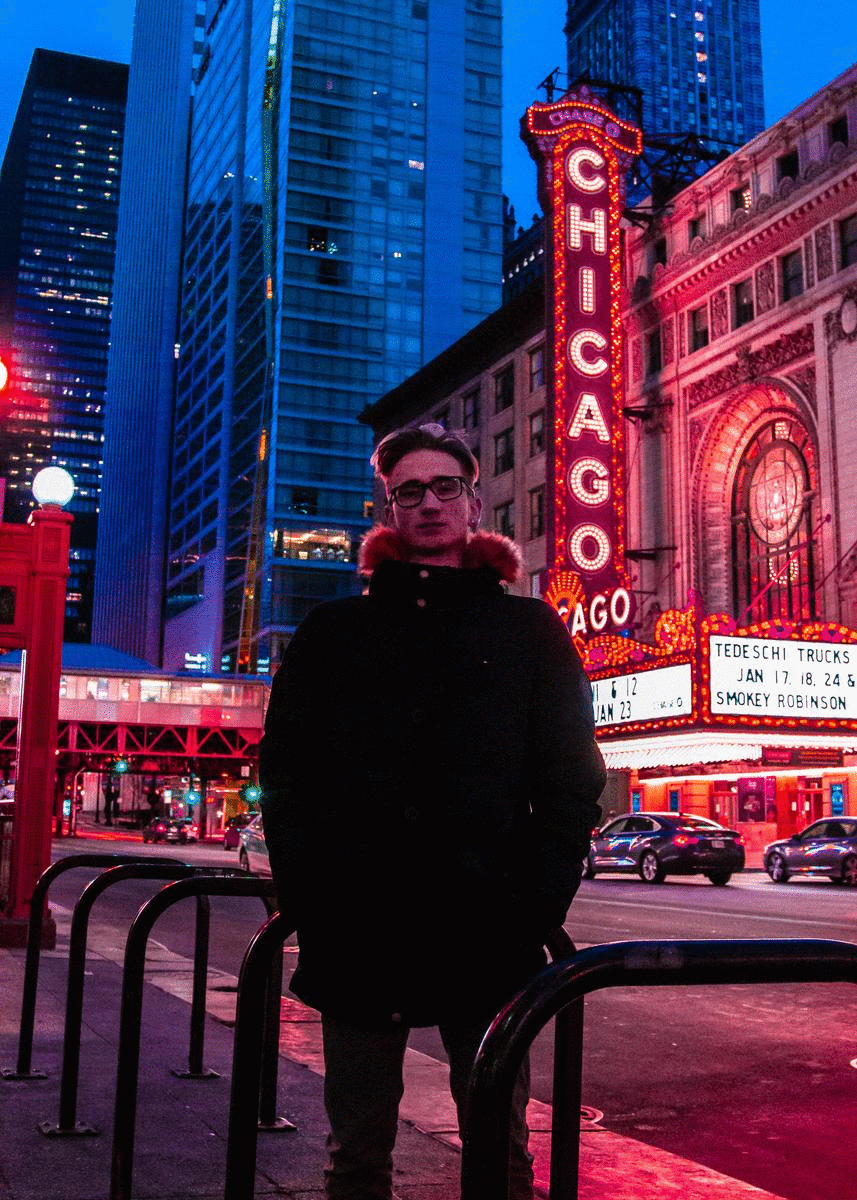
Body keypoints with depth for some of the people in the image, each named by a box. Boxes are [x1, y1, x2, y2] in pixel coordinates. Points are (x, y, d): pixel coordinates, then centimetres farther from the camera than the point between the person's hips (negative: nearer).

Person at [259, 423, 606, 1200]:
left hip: (489, 937, -1)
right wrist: (312, 903, -4)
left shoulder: (530, 632, 9)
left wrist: (536, 910, -6)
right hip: (355, 937, 1)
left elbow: (572, 780, 5)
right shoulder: (334, 633, 13)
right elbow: (285, 773, 8)